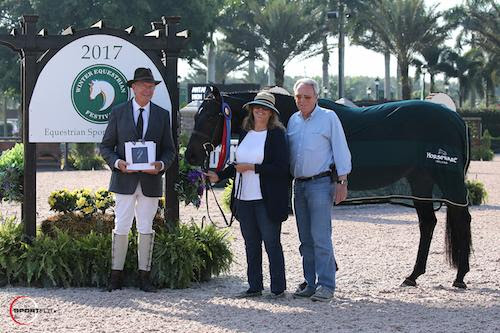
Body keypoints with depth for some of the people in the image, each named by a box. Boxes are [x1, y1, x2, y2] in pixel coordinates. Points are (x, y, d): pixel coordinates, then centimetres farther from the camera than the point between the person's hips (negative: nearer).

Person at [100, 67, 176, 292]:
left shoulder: (162, 115, 9)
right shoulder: (118, 113, 5)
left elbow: (169, 150, 11)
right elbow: (106, 146, 6)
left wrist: (161, 164, -10)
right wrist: (117, 163, -13)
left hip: (150, 181, 2)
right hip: (125, 180, -1)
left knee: (146, 229, 5)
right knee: (121, 227, -3)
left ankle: (144, 276, 11)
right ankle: (116, 274, 5)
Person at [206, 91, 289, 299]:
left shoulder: (277, 134, -7)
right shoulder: (245, 133, 13)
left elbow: (281, 168, -15)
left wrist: (252, 168, -15)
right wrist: (219, 176, 14)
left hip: (267, 200, -7)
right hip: (244, 197, 7)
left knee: (272, 243, -1)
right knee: (251, 244, 11)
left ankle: (278, 288, 5)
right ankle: (254, 287, 18)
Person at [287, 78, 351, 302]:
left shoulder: (329, 118, -3)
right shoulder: (293, 120, 12)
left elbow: (340, 151, -5)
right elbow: (287, 152, 17)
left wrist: (342, 182, -10)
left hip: (321, 183, -6)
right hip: (299, 185, 6)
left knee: (320, 237, -10)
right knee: (305, 239, 8)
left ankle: (326, 285, -8)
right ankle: (311, 283, 14)